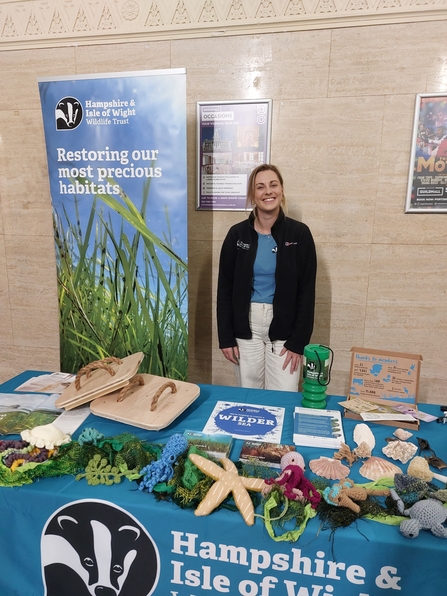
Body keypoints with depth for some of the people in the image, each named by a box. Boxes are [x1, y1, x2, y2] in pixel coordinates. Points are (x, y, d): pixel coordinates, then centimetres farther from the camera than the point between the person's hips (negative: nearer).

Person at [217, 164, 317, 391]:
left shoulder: (299, 233, -5)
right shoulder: (237, 234, -2)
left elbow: (307, 291, -4)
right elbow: (225, 289, 1)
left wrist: (298, 341, -8)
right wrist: (226, 337, -2)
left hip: (284, 327, -1)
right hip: (246, 326, 1)